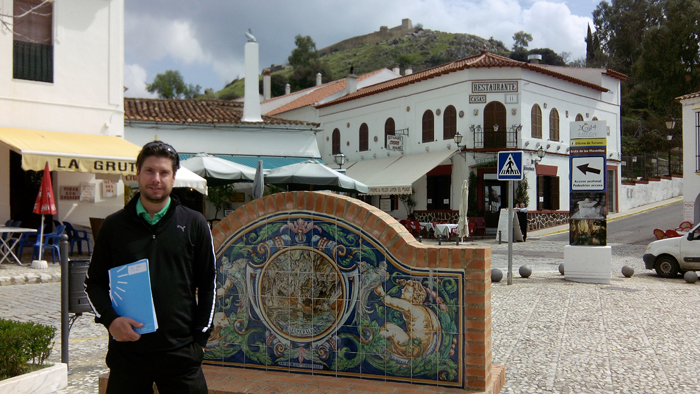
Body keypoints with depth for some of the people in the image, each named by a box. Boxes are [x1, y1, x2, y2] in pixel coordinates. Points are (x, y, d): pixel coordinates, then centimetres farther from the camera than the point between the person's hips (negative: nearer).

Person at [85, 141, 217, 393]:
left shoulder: (194, 224, 3)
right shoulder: (114, 225, 6)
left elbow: (208, 284, 7)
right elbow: (94, 282, 10)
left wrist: (200, 338, 1)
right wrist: (110, 319, -8)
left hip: (181, 352, -1)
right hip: (127, 352, 1)